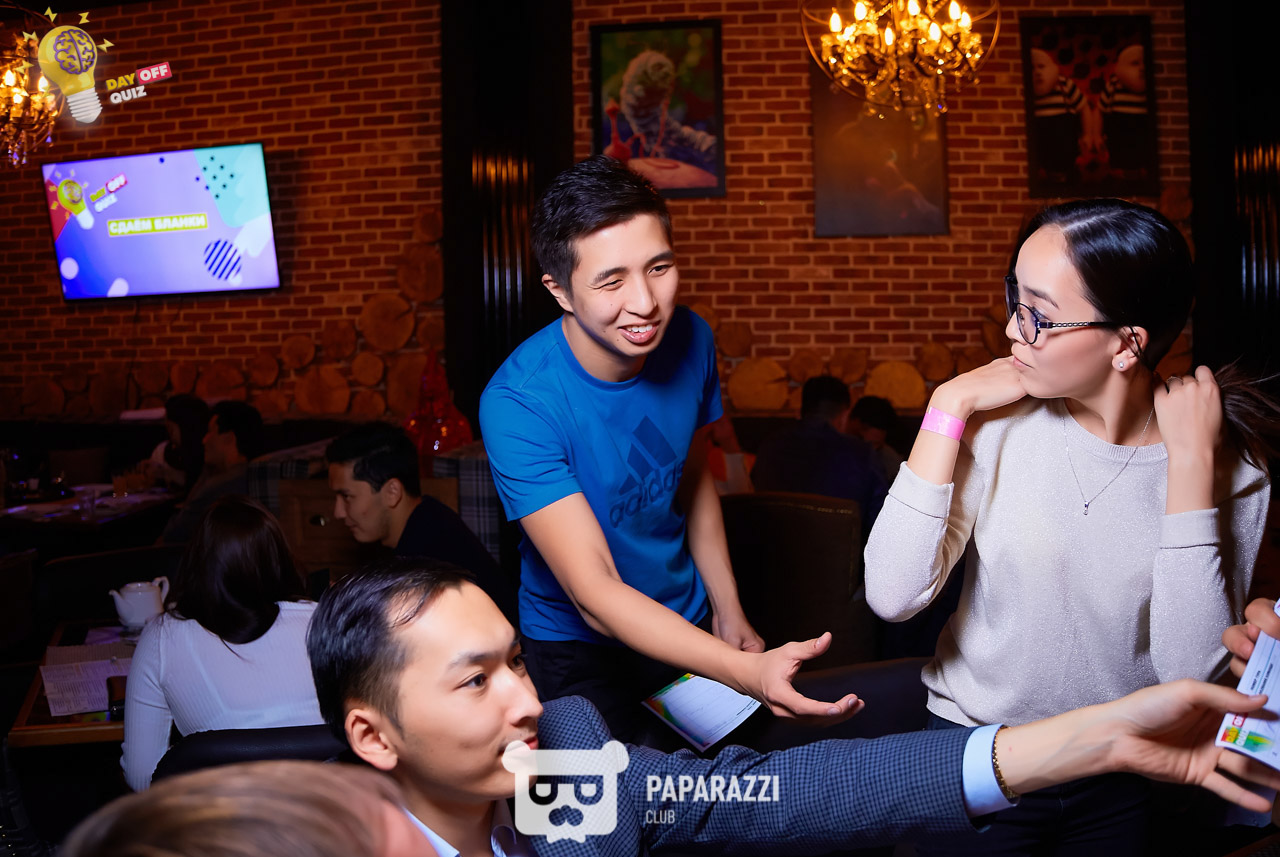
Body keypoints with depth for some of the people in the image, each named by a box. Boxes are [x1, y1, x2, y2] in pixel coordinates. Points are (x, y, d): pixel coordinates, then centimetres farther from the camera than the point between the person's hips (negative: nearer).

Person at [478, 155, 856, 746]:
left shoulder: (690, 340, -12)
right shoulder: (516, 403, -30)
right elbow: (594, 592, -34)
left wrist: (728, 611, 1)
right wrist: (745, 671, -45)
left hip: (688, 627, 5)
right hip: (579, 649, -5)